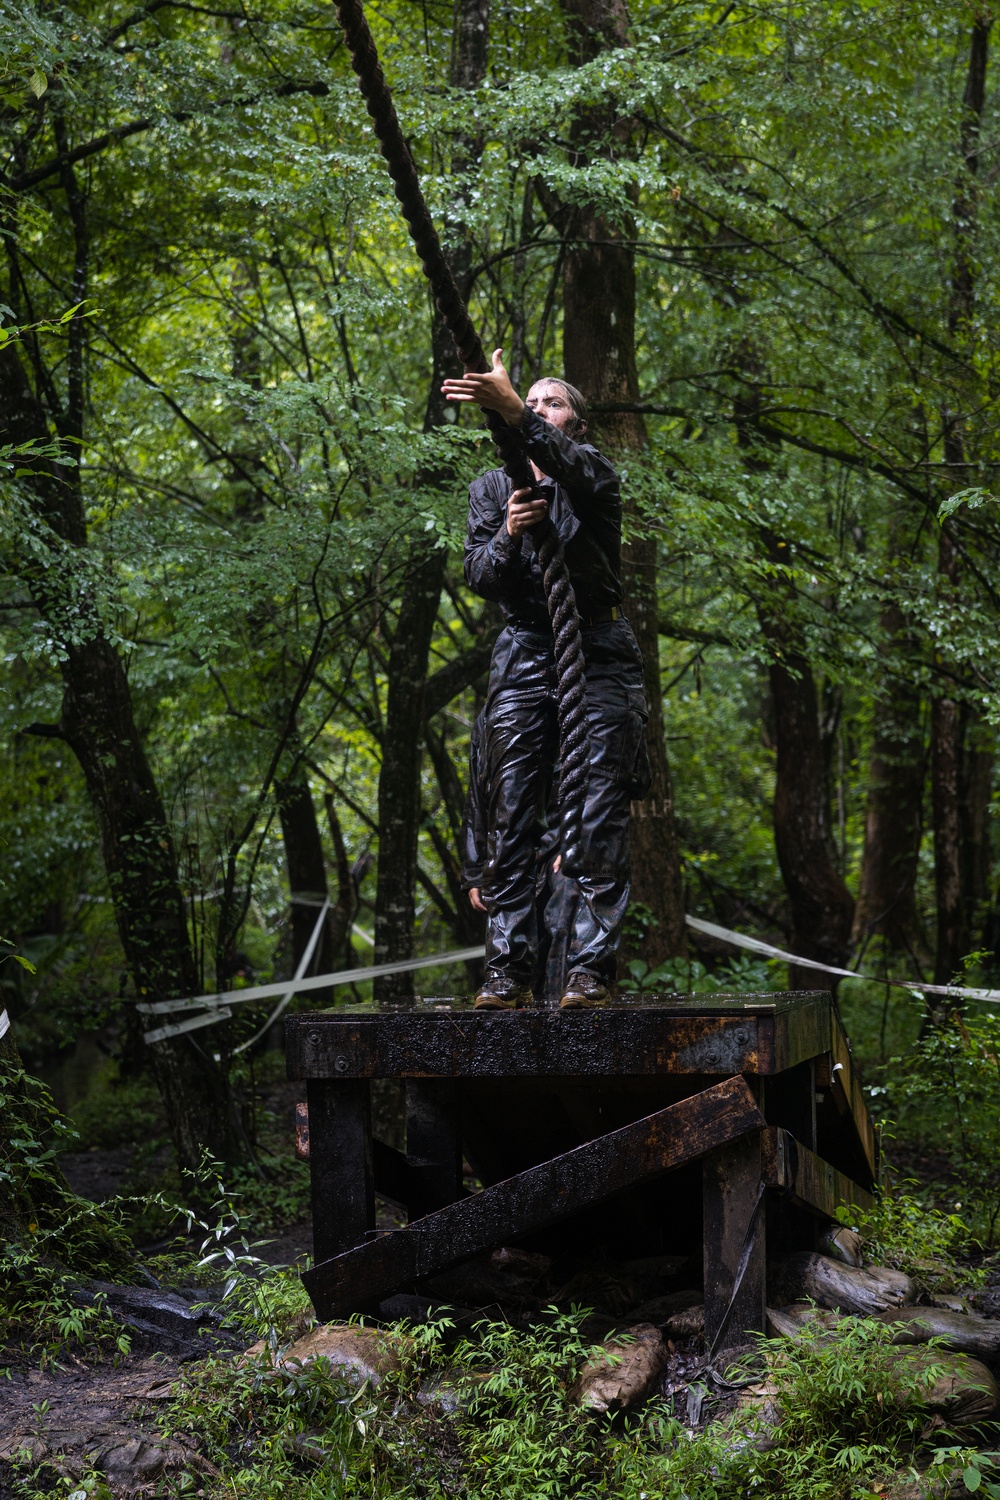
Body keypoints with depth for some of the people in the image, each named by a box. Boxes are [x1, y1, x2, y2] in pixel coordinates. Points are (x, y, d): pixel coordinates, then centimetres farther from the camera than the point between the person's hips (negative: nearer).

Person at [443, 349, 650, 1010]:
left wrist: (515, 413, -41)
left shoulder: (593, 470, 4)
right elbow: (479, 577, 4)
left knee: (600, 818, -8)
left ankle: (592, 968, -7)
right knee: (511, 818, -3)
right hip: (523, 654, 3)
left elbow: (568, 463, -22)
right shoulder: (492, 486, 15)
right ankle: (508, 970, -1)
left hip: (598, 652, -3)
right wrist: (507, 536, -19)